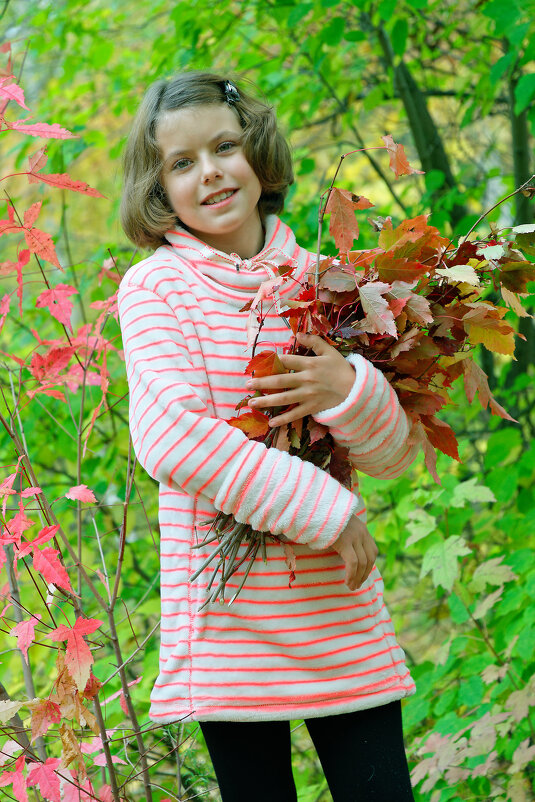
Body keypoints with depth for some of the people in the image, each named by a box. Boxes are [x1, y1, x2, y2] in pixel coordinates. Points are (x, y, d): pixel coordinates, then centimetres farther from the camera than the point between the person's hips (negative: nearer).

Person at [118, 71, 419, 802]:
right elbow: (171, 437, -17)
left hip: (346, 625, 3)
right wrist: (325, 510, -16)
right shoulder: (155, 287, -3)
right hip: (231, 625, -3)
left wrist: (349, 391, -16)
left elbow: (395, 456, 7)